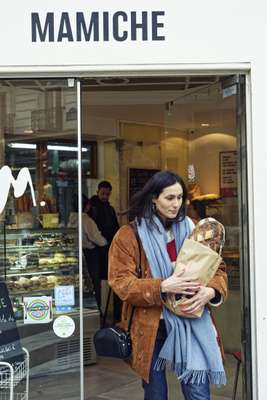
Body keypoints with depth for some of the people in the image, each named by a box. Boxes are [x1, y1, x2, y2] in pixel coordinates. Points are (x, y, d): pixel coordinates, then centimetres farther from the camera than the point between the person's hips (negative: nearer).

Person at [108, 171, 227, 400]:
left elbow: (218, 268, 10)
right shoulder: (129, 235, -3)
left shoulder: (190, 229, 9)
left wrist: (211, 291, -13)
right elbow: (121, 283, -9)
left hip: (192, 323, 2)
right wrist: (162, 287, -22)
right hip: (151, 327, -2)